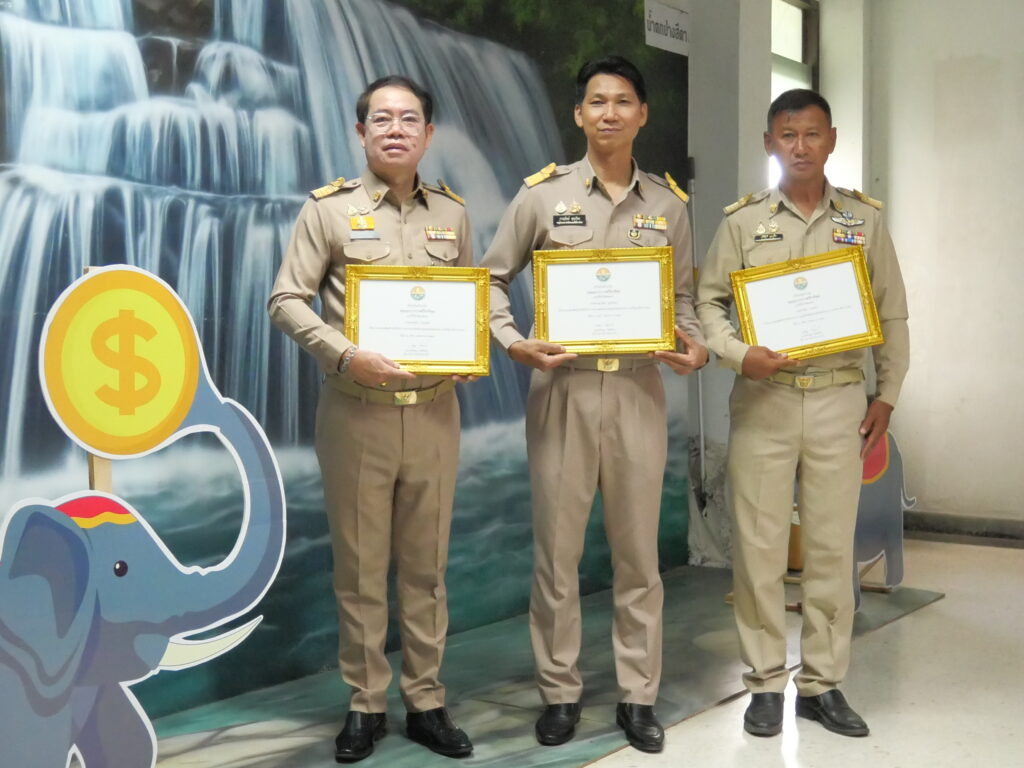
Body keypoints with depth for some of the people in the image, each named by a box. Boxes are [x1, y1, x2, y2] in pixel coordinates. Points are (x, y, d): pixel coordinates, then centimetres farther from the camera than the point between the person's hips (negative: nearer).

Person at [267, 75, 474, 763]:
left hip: (434, 410, 3)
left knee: (426, 563, 9)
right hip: (357, 411, -2)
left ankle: (426, 702, 21)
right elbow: (286, 301, -3)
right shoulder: (330, 208, 0)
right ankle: (366, 705, 19)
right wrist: (345, 356, -17)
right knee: (360, 564, 5)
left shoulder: (452, 212, 10)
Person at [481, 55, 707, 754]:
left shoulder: (669, 203, 9)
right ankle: (560, 691, 20)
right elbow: (493, 279, 6)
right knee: (557, 548, 4)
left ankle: (639, 696, 21)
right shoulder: (543, 193, 3)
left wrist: (695, 347, -5)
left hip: (639, 388, 2)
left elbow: (683, 296, 15)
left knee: (638, 550, 8)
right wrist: (514, 343, -10)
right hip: (563, 385, -1)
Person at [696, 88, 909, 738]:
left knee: (832, 545, 5)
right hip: (763, 399, -1)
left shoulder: (865, 217, 7)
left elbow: (892, 314, 10)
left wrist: (887, 396, 5)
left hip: (840, 399, 1)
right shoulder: (743, 221, 4)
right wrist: (740, 354, -14)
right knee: (759, 545, 2)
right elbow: (709, 302, 3)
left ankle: (824, 683, 18)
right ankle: (767, 683, 15)